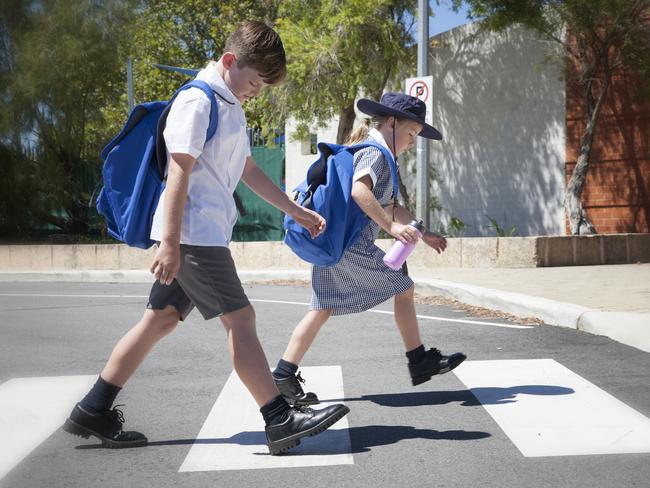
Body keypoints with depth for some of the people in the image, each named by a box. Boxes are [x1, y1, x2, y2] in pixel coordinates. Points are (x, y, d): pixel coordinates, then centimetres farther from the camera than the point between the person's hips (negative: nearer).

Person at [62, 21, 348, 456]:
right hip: (192, 233, -10)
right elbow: (179, 172, -18)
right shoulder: (198, 101, -12)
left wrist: (295, 211, 26)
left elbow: (247, 169, 26)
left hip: (207, 234, 10)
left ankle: (93, 413, 16)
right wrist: (170, 242, -22)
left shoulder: (231, 107, 19)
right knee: (241, 319, -8)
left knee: (162, 319, 10)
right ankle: (281, 422, -5)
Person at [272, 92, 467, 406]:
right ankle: (419, 362, 12)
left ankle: (284, 375, 1)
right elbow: (359, 191, -27)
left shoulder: (367, 152, 26)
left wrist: (423, 233, 29)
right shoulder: (375, 153, -7)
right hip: (353, 244, -10)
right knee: (403, 288, 3)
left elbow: (389, 207, 31)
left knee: (322, 310, 7)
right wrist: (392, 227, -27)